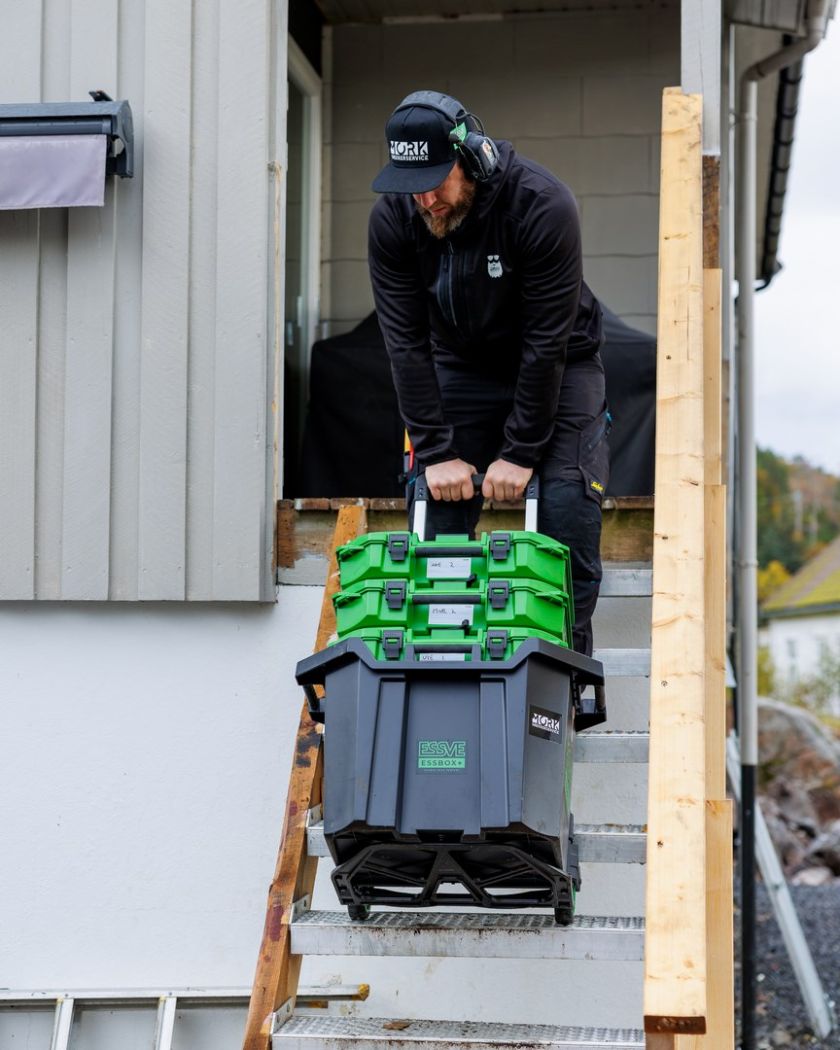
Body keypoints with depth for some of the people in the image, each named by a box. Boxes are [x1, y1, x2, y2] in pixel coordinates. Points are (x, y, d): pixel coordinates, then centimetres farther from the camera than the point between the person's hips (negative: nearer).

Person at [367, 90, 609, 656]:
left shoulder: (543, 204, -30)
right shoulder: (392, 218, -20)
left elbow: (546, 341, -27)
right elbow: (407, 341, -16)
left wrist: (519, 454, -25)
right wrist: (436, 451, -20)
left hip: (558, 364, -3)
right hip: (460, 368, 3)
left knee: (568, 509, -14)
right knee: (439, 511, -6)